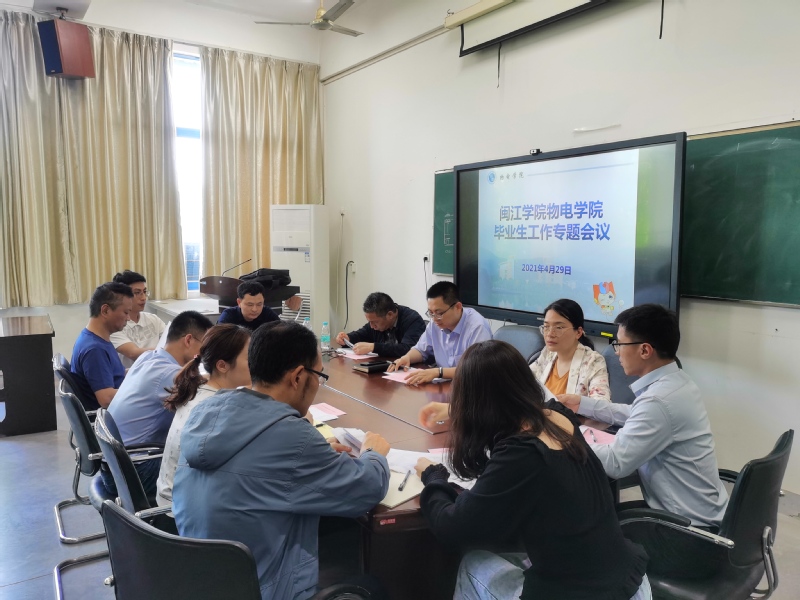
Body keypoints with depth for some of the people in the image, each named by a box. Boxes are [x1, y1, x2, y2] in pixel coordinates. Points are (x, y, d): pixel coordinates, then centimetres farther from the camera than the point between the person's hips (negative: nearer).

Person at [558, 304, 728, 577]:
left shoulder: (661, 399, -29)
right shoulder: (674, 382, 2)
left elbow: (614, 464, -26)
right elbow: (635, 416, 21)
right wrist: (582, 404, 22)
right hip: (696, 516, 9)